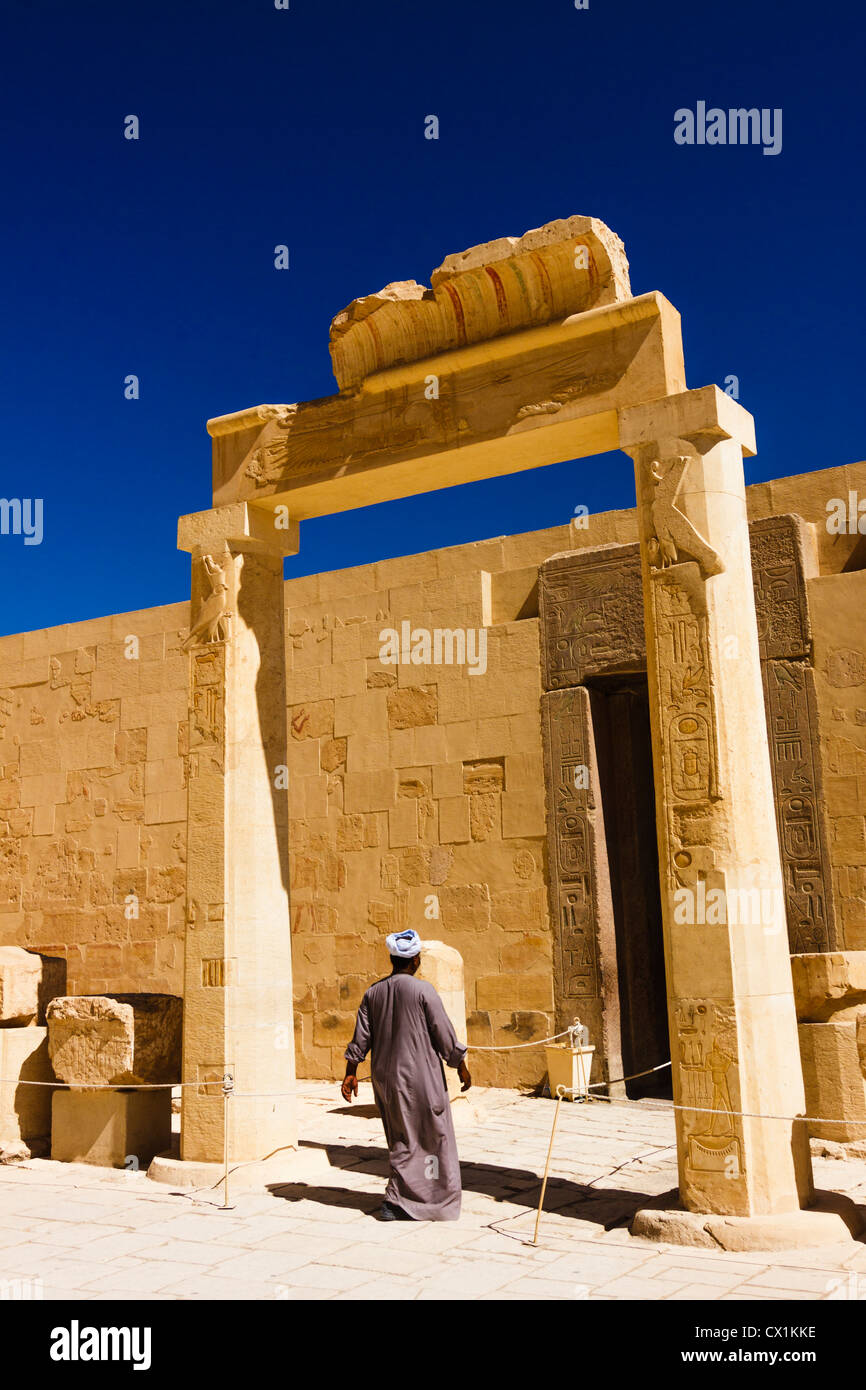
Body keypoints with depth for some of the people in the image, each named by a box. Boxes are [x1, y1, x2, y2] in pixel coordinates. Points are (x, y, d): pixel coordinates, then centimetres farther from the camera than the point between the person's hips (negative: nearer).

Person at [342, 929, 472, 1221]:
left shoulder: (373, 992, 3)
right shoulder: (422, 990, -13)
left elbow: (361, 1036, 5)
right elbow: (443, 1032, -9)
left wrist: (351, 1071, 12)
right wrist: (461, 1065, 2)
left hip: (384, 1076, 6)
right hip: (419, 1076, -6)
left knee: (401, 1139, 18)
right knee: (431, 1137, 6)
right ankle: (394, 1202, 2)